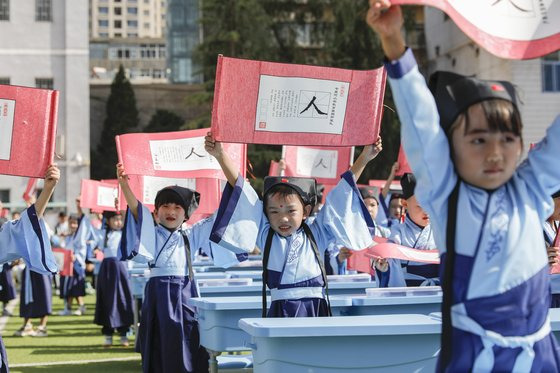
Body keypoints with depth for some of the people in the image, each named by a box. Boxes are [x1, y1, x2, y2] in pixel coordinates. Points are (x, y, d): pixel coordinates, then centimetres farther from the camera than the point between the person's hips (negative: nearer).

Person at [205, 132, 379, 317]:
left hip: (317, 310, 1)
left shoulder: (316, 234, 11)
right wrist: (220, 155, 4)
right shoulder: (265, 235, 10)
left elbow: (340, 195, 13)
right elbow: (240, 188, 7)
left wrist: (364, 158, 13)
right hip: (280, 311, -1)